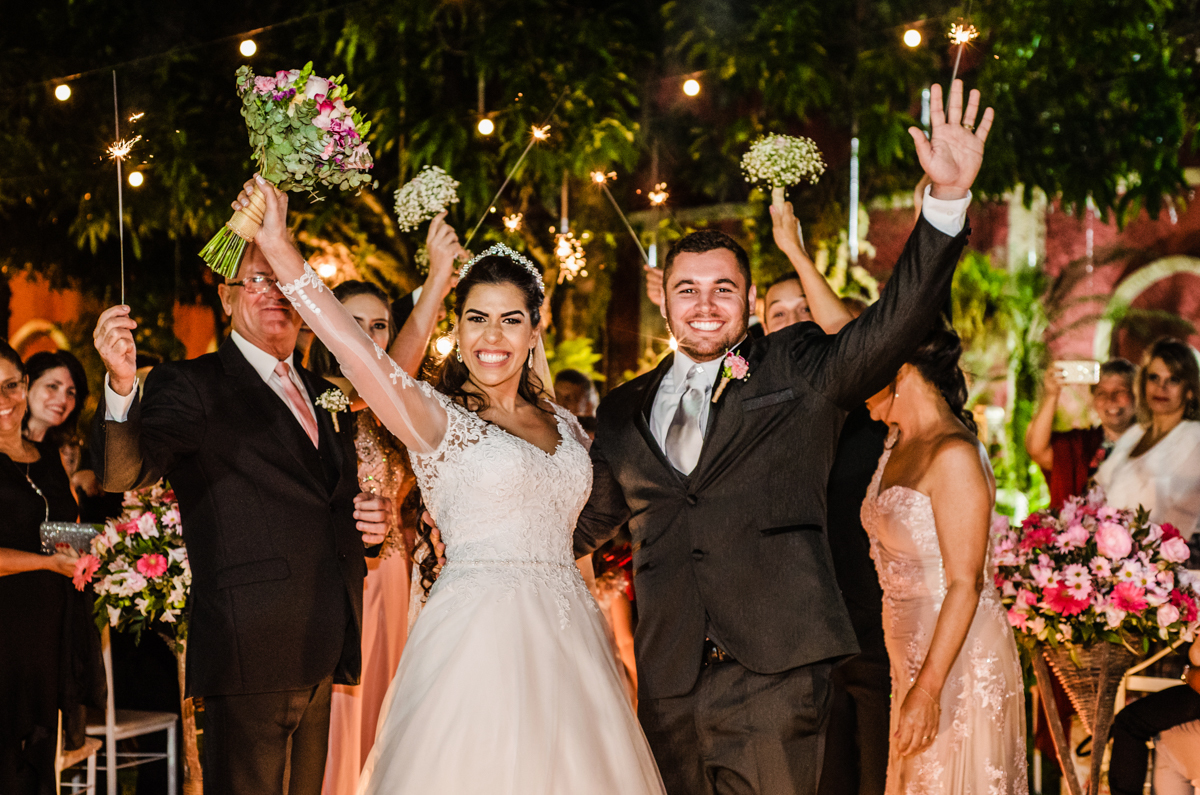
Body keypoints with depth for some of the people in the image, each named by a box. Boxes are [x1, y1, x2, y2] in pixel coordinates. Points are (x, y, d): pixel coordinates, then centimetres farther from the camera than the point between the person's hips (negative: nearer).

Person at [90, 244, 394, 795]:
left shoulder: (327, 398, 19)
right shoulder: (191, 386, -2)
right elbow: (124, 472, -18)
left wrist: (370, 524, 6)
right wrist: (122, 386, -37)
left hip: (328, 659, 7)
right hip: (252, 649, -7)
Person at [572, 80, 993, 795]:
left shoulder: (797, 373, 6)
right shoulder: (625, 411, 16)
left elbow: (894, 324, -8)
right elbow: (585, 522, 26)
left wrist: (948, 197, -21)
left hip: (774, 675, -3)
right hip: (671, 684, 3)